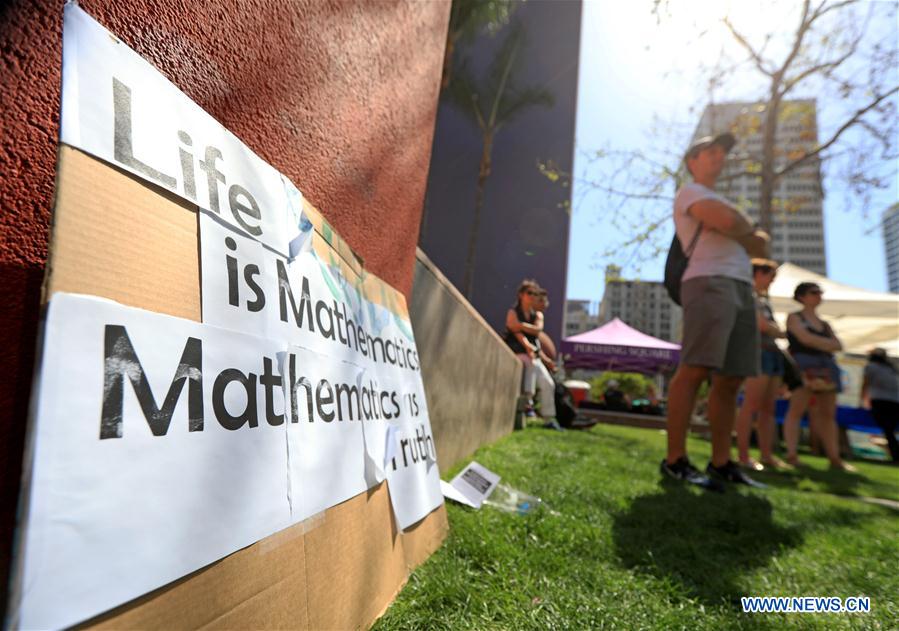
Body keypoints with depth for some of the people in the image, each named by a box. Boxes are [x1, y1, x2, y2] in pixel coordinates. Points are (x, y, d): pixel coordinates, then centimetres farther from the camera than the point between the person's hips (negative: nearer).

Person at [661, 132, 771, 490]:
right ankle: (675, 460, -17)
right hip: (710, 283, -9)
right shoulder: (689, 192, 7)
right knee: (695, 369, -18)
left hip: (742, 287, 9)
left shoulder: (719, 201, 33)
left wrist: (753, 237, 5)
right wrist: (749, 232, 10)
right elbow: (730, 222, -11)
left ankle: (721, 463, 7)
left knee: (730, 379, 3)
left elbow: (761, 247, 26)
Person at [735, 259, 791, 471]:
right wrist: (783, 334, 6)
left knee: (768, 407, 6)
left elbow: (770, 326, 18)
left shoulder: (763, 298, 23)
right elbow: (761, 325, -10)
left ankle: (767, 455, 9)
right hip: (758, 351, -9)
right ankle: (743, 456, -12)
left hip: (773, 352, 9)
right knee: (751, 405, -13)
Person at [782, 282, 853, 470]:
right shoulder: (794, 317, 6)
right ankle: (791, 455, -19)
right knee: (797, 408, -14)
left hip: (825, 367, 7)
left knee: (828, 413, 4)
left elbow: (838, 346, 9)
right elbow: (806, 339, -10)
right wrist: (827, 343, 1)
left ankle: (834, 458, 6)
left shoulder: (825, 324, 23)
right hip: (804, 365, -6)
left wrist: (817, 343, -7)